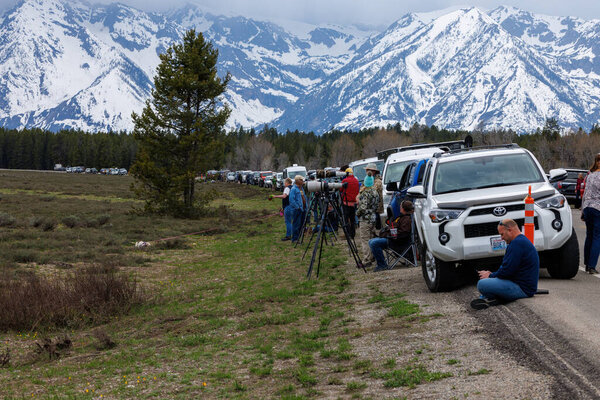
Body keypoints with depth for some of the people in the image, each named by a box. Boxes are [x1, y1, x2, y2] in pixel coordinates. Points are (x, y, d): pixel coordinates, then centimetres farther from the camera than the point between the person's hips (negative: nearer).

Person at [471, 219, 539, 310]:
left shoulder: (517, 243, -18)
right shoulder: (523, 241, 18)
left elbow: (507, 270, -20)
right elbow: (508, 267, 22)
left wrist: (490, 276, -4)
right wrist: (492, 274, 9)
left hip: (522, 289, -11)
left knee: (482, 284, -24)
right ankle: (484, 299, 11)